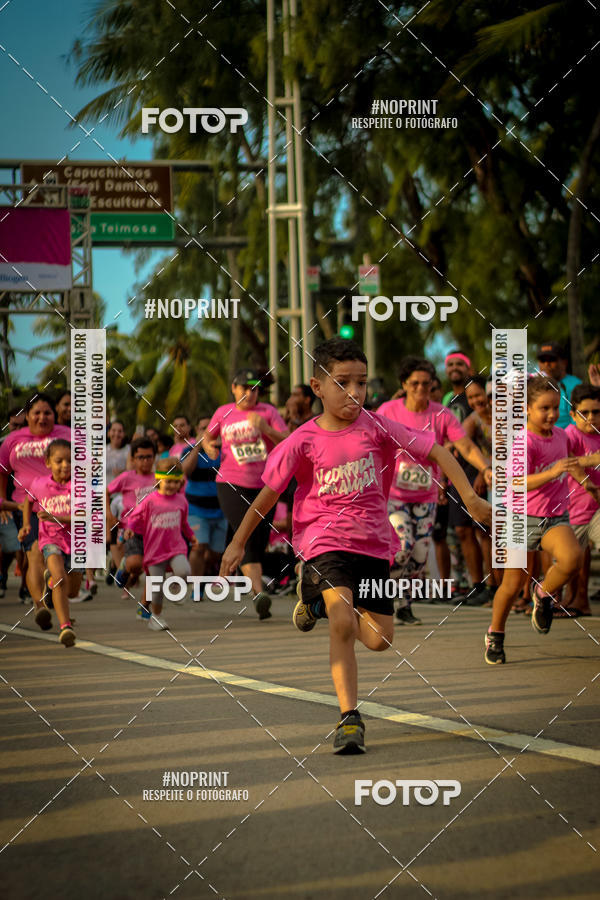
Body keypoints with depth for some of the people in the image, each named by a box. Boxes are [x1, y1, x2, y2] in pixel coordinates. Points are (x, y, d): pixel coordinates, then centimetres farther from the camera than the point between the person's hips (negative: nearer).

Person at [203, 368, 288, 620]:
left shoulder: (268, 412, 3)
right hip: (231, 484, -2)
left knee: (260, 542, 6)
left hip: (264, 485, 2)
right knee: (247, 539, -19)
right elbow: (207, 435, 25)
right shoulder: (224, 413, 8)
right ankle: (259, 594, -29)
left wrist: (266, 428, -23)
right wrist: (208, 446, 2)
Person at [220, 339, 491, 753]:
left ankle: (319, 599, 31)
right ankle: (350, 719, -16)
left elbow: (433, 450, -4)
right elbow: (269, 492, 2)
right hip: (326, 543, -3)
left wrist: (470, 496, -12)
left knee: (380, 639, 4)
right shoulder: (304, 441, -8)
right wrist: (238, 542, 6)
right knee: (342, 625, -24)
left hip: (373, 544, 3)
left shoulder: (375, 426, -5)